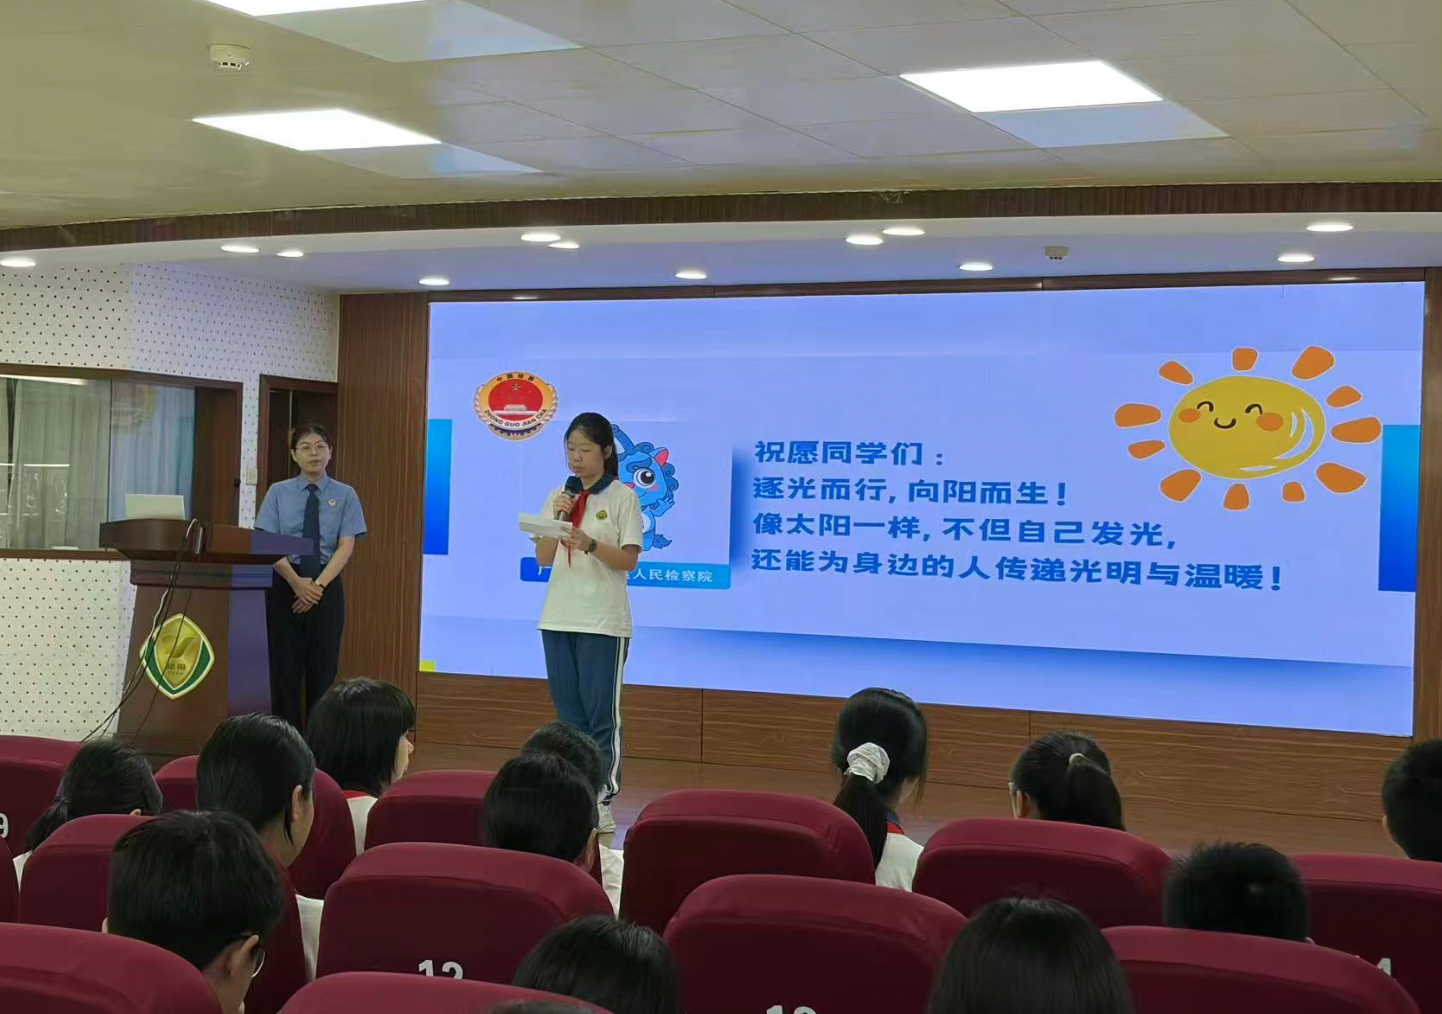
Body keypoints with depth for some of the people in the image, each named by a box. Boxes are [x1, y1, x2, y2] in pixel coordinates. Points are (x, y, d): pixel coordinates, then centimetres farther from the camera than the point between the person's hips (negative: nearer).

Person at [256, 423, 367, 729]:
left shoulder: (345, 495, 3)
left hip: (327, 589, 0)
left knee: (323, 669, 2)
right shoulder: (278, 492, 4)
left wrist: (318, 584, -17)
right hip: (285, 587, 0)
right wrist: (297, 583, -18)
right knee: (285, 669, 1)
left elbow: (346, 547, -5)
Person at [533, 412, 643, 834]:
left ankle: (603, 801, -2)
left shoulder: (622, 497, -2)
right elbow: (543, 559, 7)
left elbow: (629, 560, -7)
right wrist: (557, 520, -9)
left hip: (603, 623, -5)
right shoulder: (558, 497, 10)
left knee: (602, 715, -4)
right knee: (569, 715, 7)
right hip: (559, 618, 5)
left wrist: (589, 544, -22)